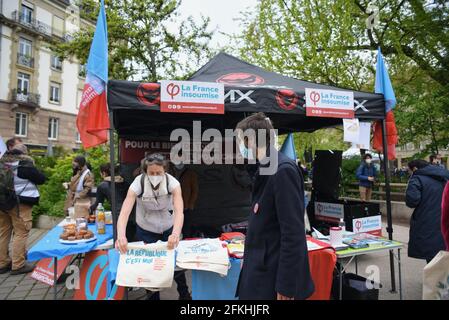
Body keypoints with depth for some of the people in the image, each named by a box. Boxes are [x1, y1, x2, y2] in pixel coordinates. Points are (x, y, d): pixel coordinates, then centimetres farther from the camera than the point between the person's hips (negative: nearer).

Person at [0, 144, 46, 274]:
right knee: (21, 233, 0)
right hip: (19, 203, -7)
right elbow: (41, 179, -5)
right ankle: (18, 265, 3)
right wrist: (33, 170, 9)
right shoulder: (25, 165, -12)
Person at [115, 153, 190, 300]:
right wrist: (121, 235, -53)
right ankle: (152, 296, 38)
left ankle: (184, 294, 39)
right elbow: (124, 212, -35)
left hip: (169, 228, 0)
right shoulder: (138, 183, -27)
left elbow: (179, 210, -38)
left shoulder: (172, 182, -27)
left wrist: (176, 234, -55)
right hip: (146, 230, 0)